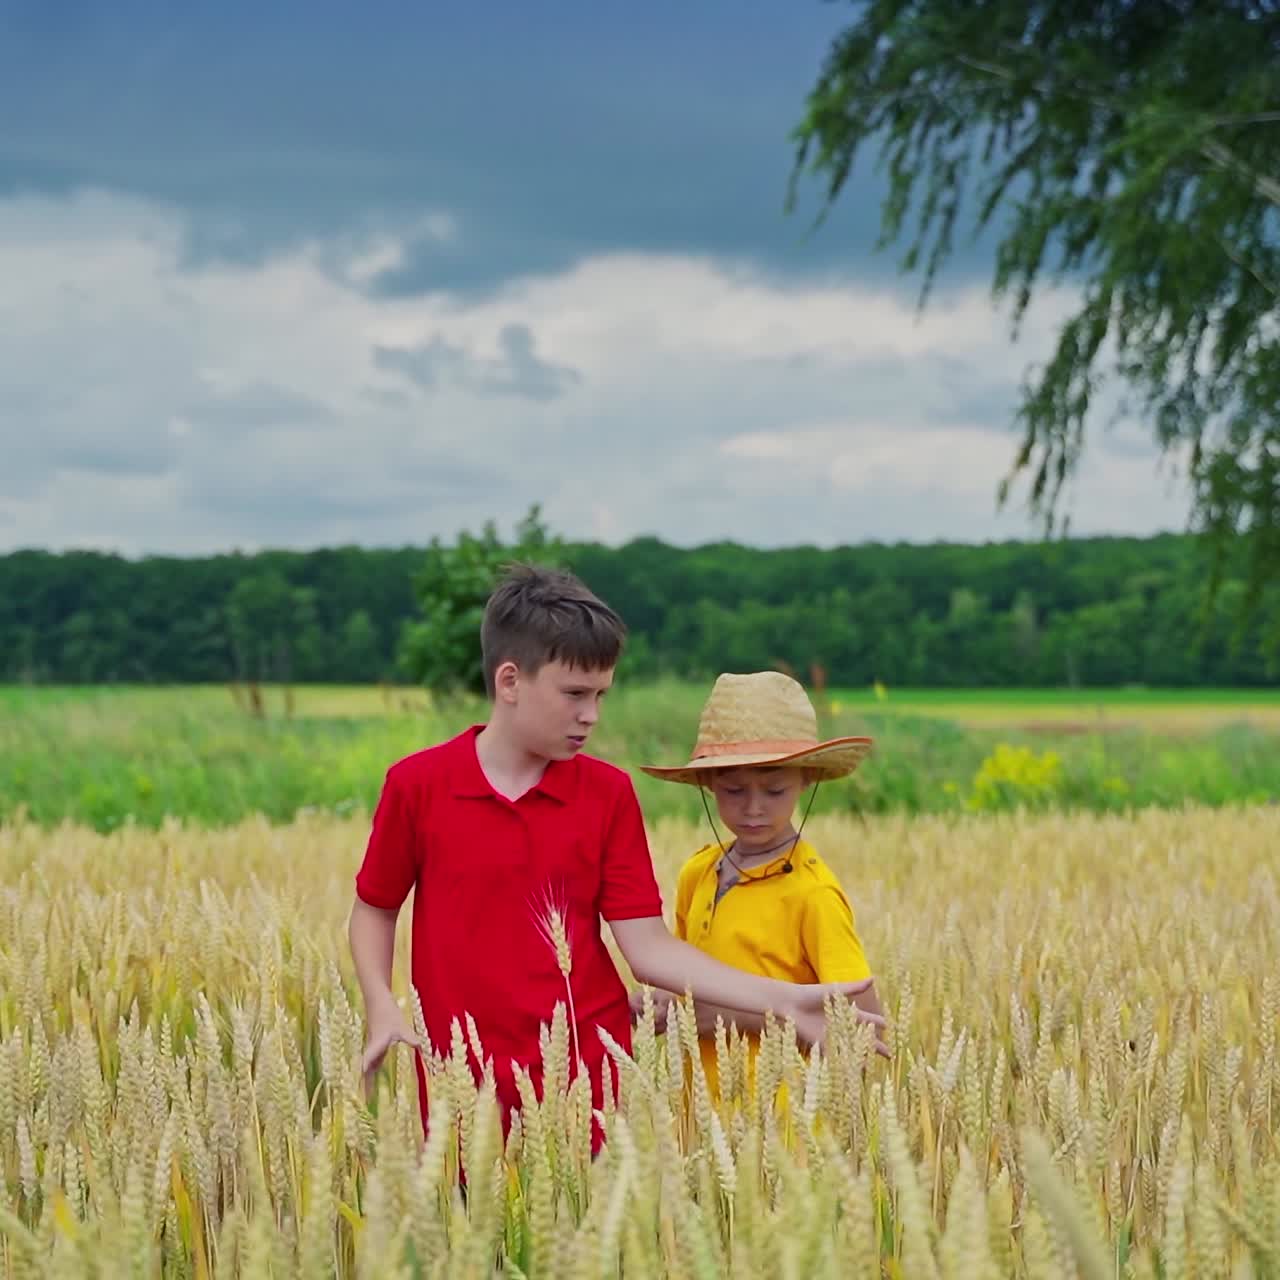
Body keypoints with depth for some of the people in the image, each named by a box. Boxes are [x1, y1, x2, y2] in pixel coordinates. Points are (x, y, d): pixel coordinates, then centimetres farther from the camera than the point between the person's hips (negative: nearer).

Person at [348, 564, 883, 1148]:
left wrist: (783, 999, -11)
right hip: (464, 1087, -1)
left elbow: (649, 948, -2)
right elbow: (374, 909, 11)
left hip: (592, 1082, 1)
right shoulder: (417, 785, -3)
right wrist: (382, 1007, -7)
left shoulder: (610, 793, 1)